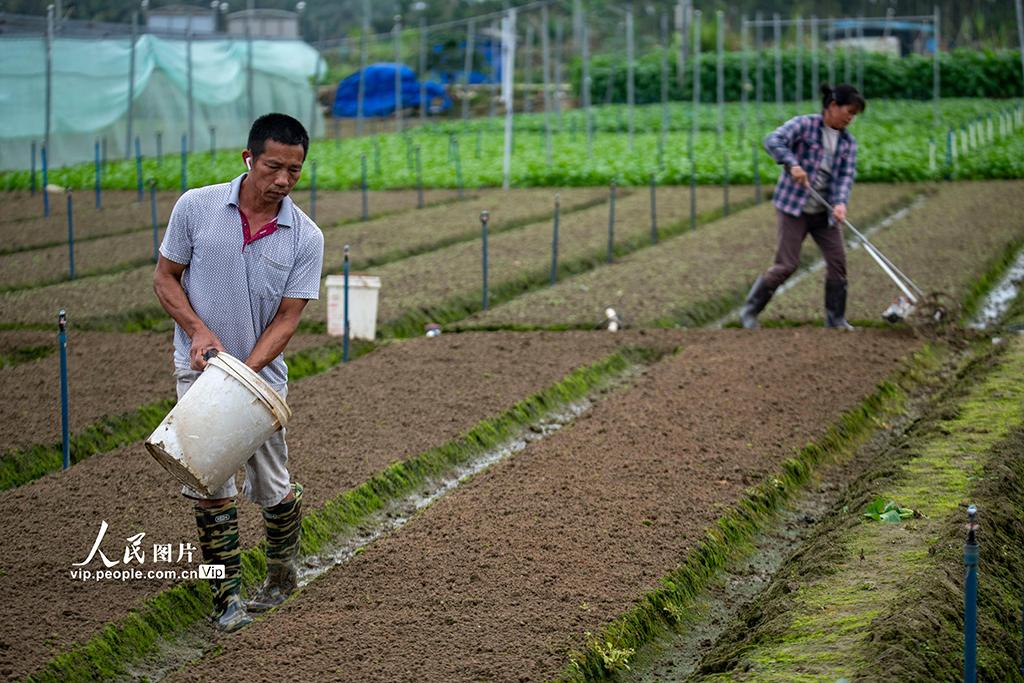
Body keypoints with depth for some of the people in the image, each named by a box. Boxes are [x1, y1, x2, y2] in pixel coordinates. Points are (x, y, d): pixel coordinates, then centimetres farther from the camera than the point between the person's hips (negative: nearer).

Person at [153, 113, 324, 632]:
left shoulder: (306, 238, -8)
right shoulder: (196, 207, -8)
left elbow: (286, 318, -8)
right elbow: (165, 277, 1)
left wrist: (245, 371, -22)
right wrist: (197, 329, -16)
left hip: (262, 373, 1)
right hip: (200, 368, 0)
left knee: (272, 487, 6)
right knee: (210, 484, -7)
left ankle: (282, 574, 32)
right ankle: (227, 597, -1)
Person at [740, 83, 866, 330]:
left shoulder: (848, 143, 6)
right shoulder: (804, 125, -10)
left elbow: (846, 175, -6)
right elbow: (773, 140, -23)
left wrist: (841, 203, -24)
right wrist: (792, 164, -37)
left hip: (825, 212, 6)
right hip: (793, 207, -6)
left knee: (838, 262, 0)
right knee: (786, 265, -7)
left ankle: (836, 319, 13)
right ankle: (749, 312, 8)